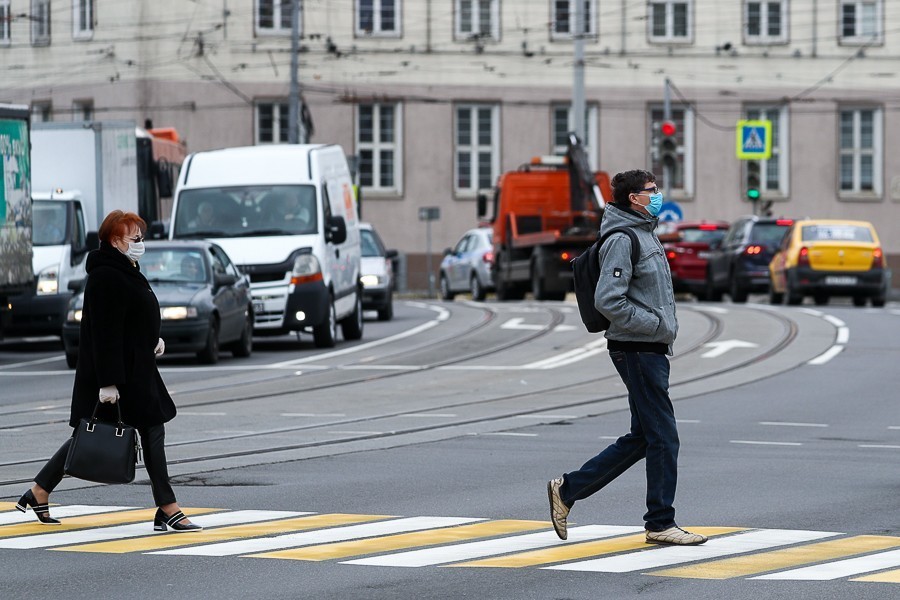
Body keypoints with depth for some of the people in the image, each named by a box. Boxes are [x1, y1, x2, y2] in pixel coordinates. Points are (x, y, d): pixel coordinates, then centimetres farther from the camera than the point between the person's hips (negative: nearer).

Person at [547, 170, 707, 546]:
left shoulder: (646, 233, 17)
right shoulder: (622, 239, -15)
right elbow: (608, 301, -22)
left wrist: (666, 326, 13)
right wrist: (656, 324, -17)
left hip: (652, 349, 10)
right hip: (637, 349, -10)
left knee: (642, 437, 13)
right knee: (663, 437, -5)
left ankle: (568, 490, 19)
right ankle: (661, 523, 3)